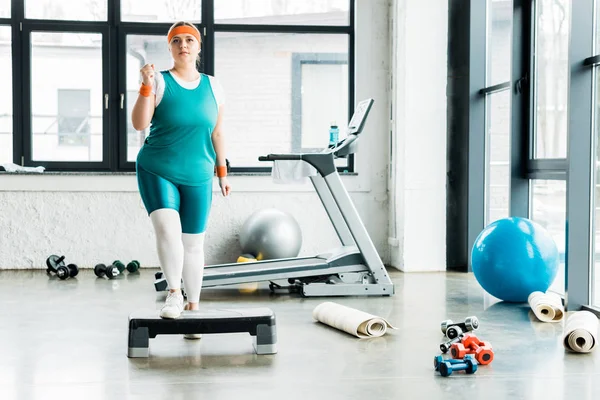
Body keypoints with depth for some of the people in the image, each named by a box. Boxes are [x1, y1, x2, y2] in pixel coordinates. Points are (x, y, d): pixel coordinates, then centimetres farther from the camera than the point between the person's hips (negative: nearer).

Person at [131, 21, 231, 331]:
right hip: (156, 171, -3)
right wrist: (146, 86, -21)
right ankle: (174, 293, -10)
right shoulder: (160, 82, -3)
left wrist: (222, 172, 12)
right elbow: (139, 124, -11)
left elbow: (217, 133, 13)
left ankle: (192, 305, 20)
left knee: (193, 243, 6)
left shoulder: (212, 86, 7)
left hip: (198, 177, 3)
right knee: (167, 226, -26)